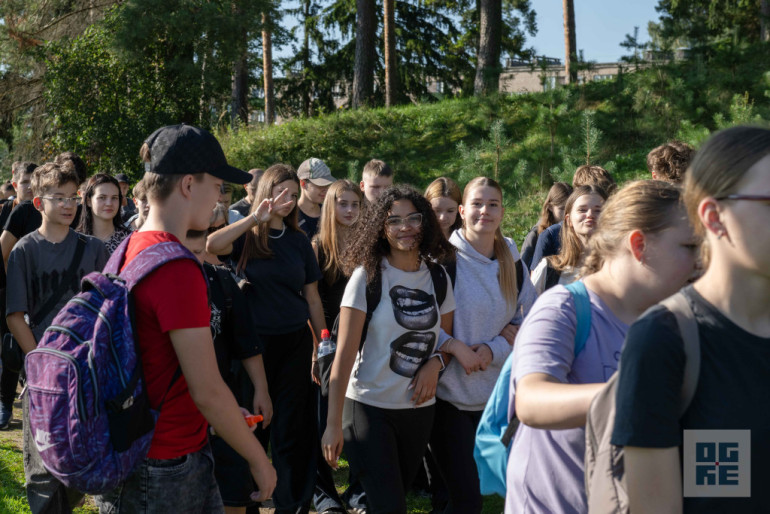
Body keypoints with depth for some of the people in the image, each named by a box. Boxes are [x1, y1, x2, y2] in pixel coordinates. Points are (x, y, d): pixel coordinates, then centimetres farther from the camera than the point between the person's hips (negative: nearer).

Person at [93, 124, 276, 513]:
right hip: (167, 468, -9)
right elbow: (207, 391, -21)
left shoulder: (132, 248, 7)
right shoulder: (178, 269, -22)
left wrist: (225, 414, 21)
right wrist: (259, 459, -9)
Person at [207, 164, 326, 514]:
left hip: (295, 343, 2)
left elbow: (312, 299, 9)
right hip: (255, 341, -2)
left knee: (293, 429, 6)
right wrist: (256, 218, -28)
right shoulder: (247, 236, -3)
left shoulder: (298, 241, 5)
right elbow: (212, 246, -26)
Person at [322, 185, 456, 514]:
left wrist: (435, 362, -7)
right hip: (369, 407, -4)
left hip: (419, 407, 5)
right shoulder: (367, 276, -9)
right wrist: (334, 422, -16)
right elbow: (345, 352, -12)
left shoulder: (438, 278, 3)